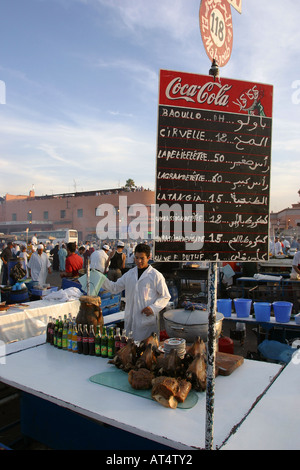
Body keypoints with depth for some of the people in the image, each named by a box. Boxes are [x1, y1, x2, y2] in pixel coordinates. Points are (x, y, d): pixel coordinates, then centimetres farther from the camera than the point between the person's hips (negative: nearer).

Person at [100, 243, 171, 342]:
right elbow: (115, 288, 11)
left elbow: (165, 296, -2)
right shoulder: (129, 274, 9)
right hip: (130, 320, 5)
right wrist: (102, 279, -5)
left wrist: (153, 308, -16)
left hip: (147, 321, -5)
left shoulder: (156, 275, -6)